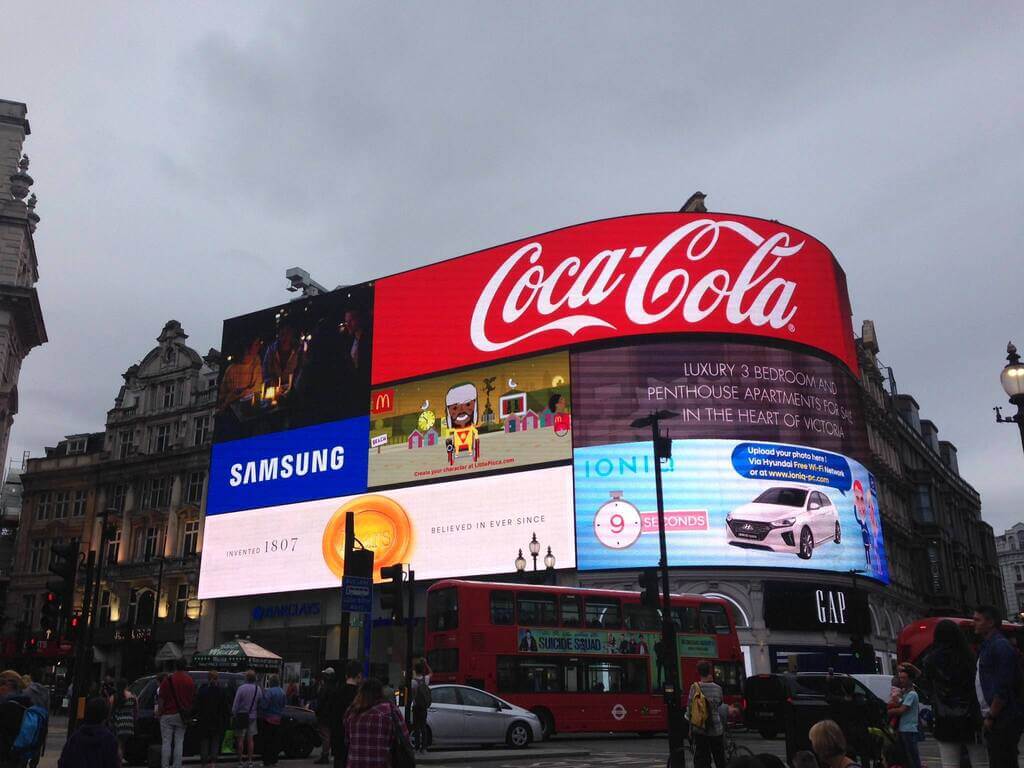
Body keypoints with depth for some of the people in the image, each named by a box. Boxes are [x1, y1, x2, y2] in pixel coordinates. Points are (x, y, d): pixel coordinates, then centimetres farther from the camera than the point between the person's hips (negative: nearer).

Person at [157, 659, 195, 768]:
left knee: (166, 742, 2)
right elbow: (192, 698, 10)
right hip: (182, 716, 3)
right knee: (179, 742, 6)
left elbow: (161, 698, -6)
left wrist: (160, 712, 2)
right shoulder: (190, 680, 5)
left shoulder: (168, 679, -5)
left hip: (168, 714, -3)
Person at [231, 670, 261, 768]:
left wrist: (233, 716, -6)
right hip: (252, 716, 4)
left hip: (241, 716, -4)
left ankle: (240, 760, 8)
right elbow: (260, 703, 5)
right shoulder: (258, 689, -1)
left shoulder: (241, 688, -15)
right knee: (250, 739, 9)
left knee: (240, 739, 5)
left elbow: (235, 704, -13)